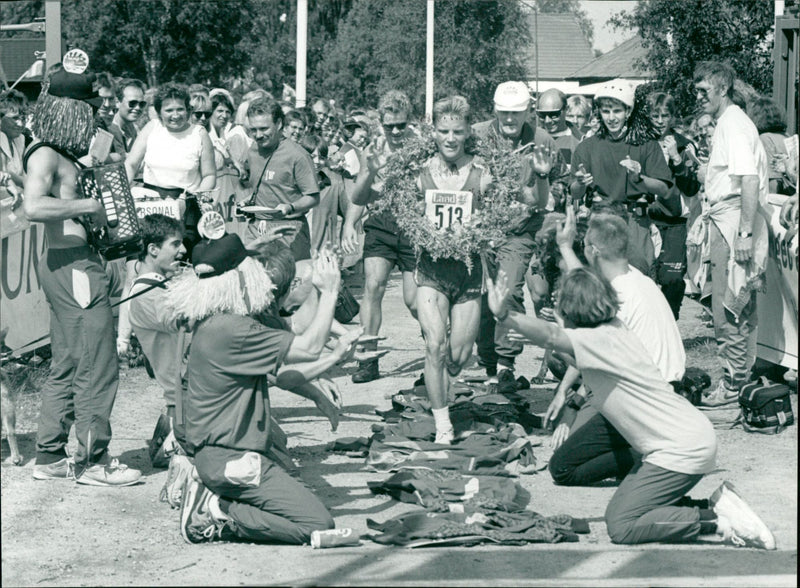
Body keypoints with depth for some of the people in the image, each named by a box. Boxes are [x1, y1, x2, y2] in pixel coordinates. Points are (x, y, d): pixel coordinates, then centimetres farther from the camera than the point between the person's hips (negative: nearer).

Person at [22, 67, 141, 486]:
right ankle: (93, 461, 1)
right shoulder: (45, 155, -15)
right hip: (72, 265, -11)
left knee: (67, 366, 15)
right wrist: (88, 206, -22)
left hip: (66, 264, 11)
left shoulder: (61, 154, 15)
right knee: (97, 366, -5)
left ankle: (49, 456, 21)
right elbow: (34, 207, -30)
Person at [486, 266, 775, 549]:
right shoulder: (613, 330, 10)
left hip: (682, 449, -10)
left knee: (621, 525, -10)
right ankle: (716, 504, 9)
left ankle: (717, 518, -9)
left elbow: (552, 336, -36)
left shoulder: (601, 340, -18)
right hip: (691, 436, 10)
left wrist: (505, 316, -45)